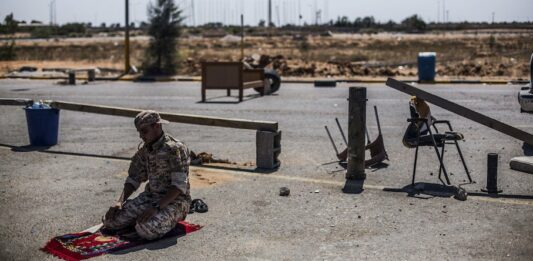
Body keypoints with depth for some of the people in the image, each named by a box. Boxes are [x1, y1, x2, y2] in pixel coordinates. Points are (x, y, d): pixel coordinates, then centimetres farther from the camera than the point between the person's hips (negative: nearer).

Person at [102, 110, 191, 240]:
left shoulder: (175, 149, -17)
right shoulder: (145, 150, 7)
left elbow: (180, 185, -23)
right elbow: (134, 178, 11)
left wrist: (156, 207, -31)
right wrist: (120, 202, -5)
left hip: (174, 200, -7)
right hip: (150, 196, 7)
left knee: (146, 230, -32)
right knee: (111, 220, -8)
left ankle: (168, 220, -1)